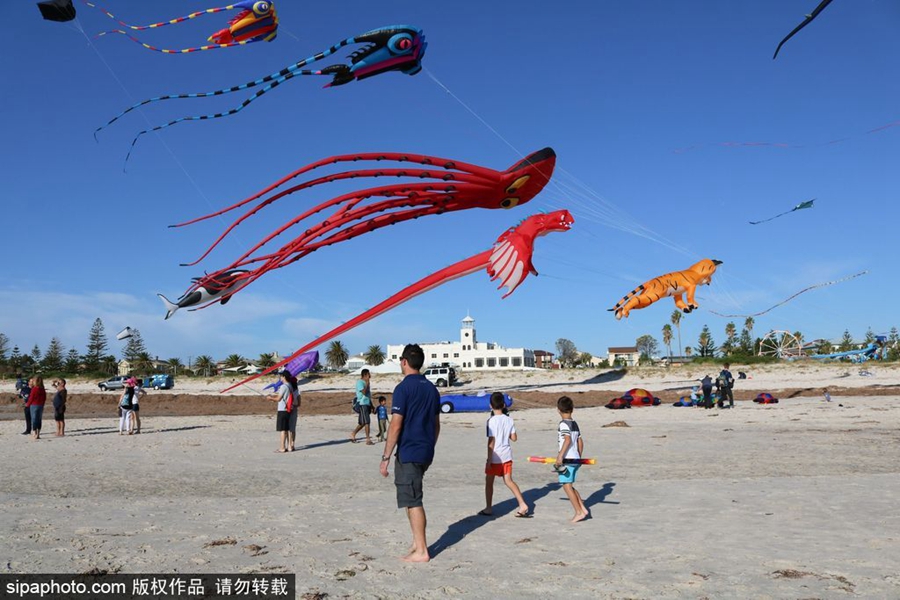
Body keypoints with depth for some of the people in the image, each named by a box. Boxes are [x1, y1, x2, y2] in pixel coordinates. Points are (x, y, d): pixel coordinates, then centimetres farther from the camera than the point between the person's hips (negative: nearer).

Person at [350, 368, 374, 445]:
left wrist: (372, 406, 22)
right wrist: (367, 383, -18)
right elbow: (364, 392, -24)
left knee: (362, 423, 12)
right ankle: (368, 439, -9)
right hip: (362, 404, -9)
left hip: (367, 404, 9)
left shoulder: (366, 383, 18)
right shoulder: (360, 382, -10)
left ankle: (353, 435, 24)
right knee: (366, 422, -11)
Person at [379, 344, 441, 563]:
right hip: (426, 453, 8)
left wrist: (386, 457, -12)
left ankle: (421, 551, 4)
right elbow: (436, 424, 15)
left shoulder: (403, 388, -13)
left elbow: (396, 425, -17)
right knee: (412, 499, 20)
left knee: (413, 501, -1)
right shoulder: (431, 388, 10)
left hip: (408, 453, -8)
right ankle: (417, 542, 24)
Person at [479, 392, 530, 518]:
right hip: (507, 455, 5)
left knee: (489, 482, 10)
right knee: (509, 481, 11)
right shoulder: (509, 420, 1)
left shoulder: (492, 421, -15)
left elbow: (491, 441, -17)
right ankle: (522, 504, 2)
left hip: (495, 457, -5)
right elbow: (514, 438, 4)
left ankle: (488, 508, 17)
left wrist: (489, 460, -14)